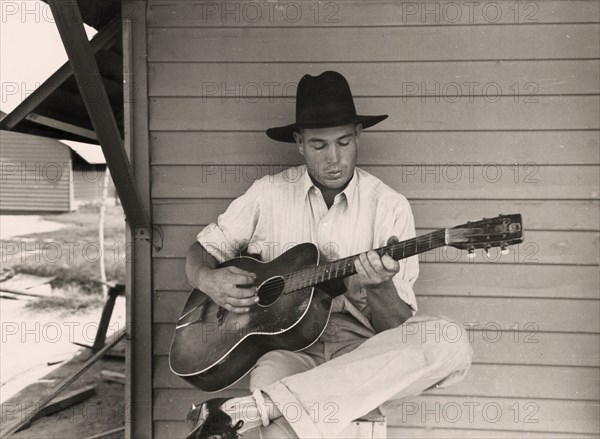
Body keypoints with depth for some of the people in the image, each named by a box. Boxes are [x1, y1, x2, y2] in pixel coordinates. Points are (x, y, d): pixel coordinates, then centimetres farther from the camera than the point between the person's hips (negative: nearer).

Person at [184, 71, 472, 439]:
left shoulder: (390, 207, 0)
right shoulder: (269, 193, 4)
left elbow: (399, 324, 0)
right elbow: (203, 250, 15)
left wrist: (379, 287, -22)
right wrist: (208, 280, -8)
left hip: (361, 347, 4)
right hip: (286, 343, -3)